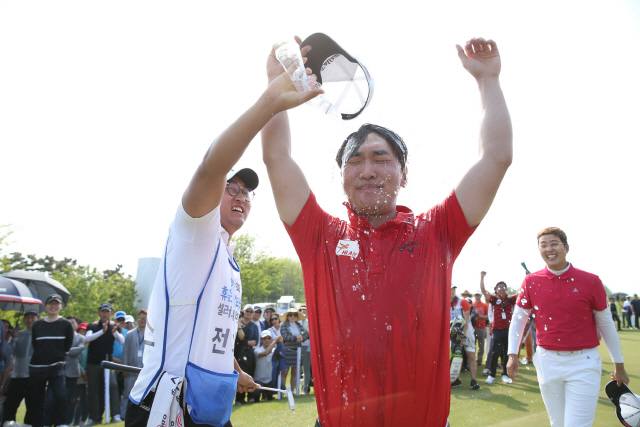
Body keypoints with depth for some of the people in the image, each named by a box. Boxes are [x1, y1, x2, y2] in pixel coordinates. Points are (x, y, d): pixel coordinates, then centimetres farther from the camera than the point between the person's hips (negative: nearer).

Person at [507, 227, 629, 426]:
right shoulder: (531, 282, 0)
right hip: (547, 362, 2)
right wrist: (513, 354, -2)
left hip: (584, 363, -2)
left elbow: (606, 324, 3)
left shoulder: (591, 281, -5)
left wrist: (619, 365, 8)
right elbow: (518, 319, 7)